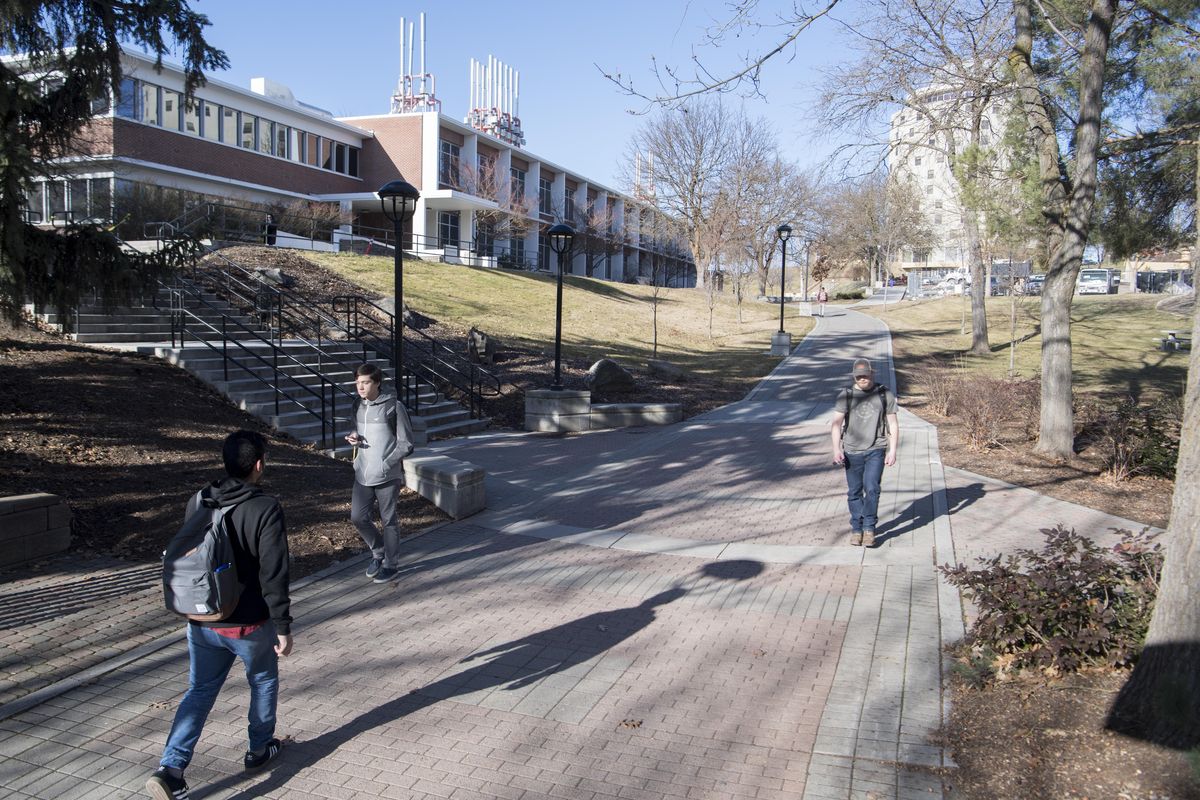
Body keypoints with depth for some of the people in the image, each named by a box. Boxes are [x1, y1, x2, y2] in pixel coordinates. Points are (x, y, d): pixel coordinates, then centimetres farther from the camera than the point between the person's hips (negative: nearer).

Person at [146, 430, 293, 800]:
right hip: (250, 624, -4)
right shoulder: (266, 510, -21)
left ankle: (170, 768, 5)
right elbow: (274, 576, -21)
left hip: (202, 622, 5)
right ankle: (260, 749, 36)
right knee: (263, 682, 20)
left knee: (199, 692, 16)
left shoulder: (197, 503, -2)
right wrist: (283, 627, -12)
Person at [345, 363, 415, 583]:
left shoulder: (394, 407, -12)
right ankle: (378, 552, 30)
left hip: (388, 475, -6)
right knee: (358, 517, 7)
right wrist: (354, 436, -2)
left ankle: (391, 564, 20)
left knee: (388, 520, 5)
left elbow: (406, 444, -10)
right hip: (363, 474, 6)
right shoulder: (358, 405, 6)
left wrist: (386, 464, -17)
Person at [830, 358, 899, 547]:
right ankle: (856, 528, 20)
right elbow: (837, 423, -2)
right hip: (852, 452, 1)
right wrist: (836, 449, -12)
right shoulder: (846, 395, 2)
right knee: (854, 492, 7)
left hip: (876, 450, -1)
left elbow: (893, 425, 6)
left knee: (872, 488, -12)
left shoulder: (885, 395, 3)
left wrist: (892, 451, 0)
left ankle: (869, 528, 1)